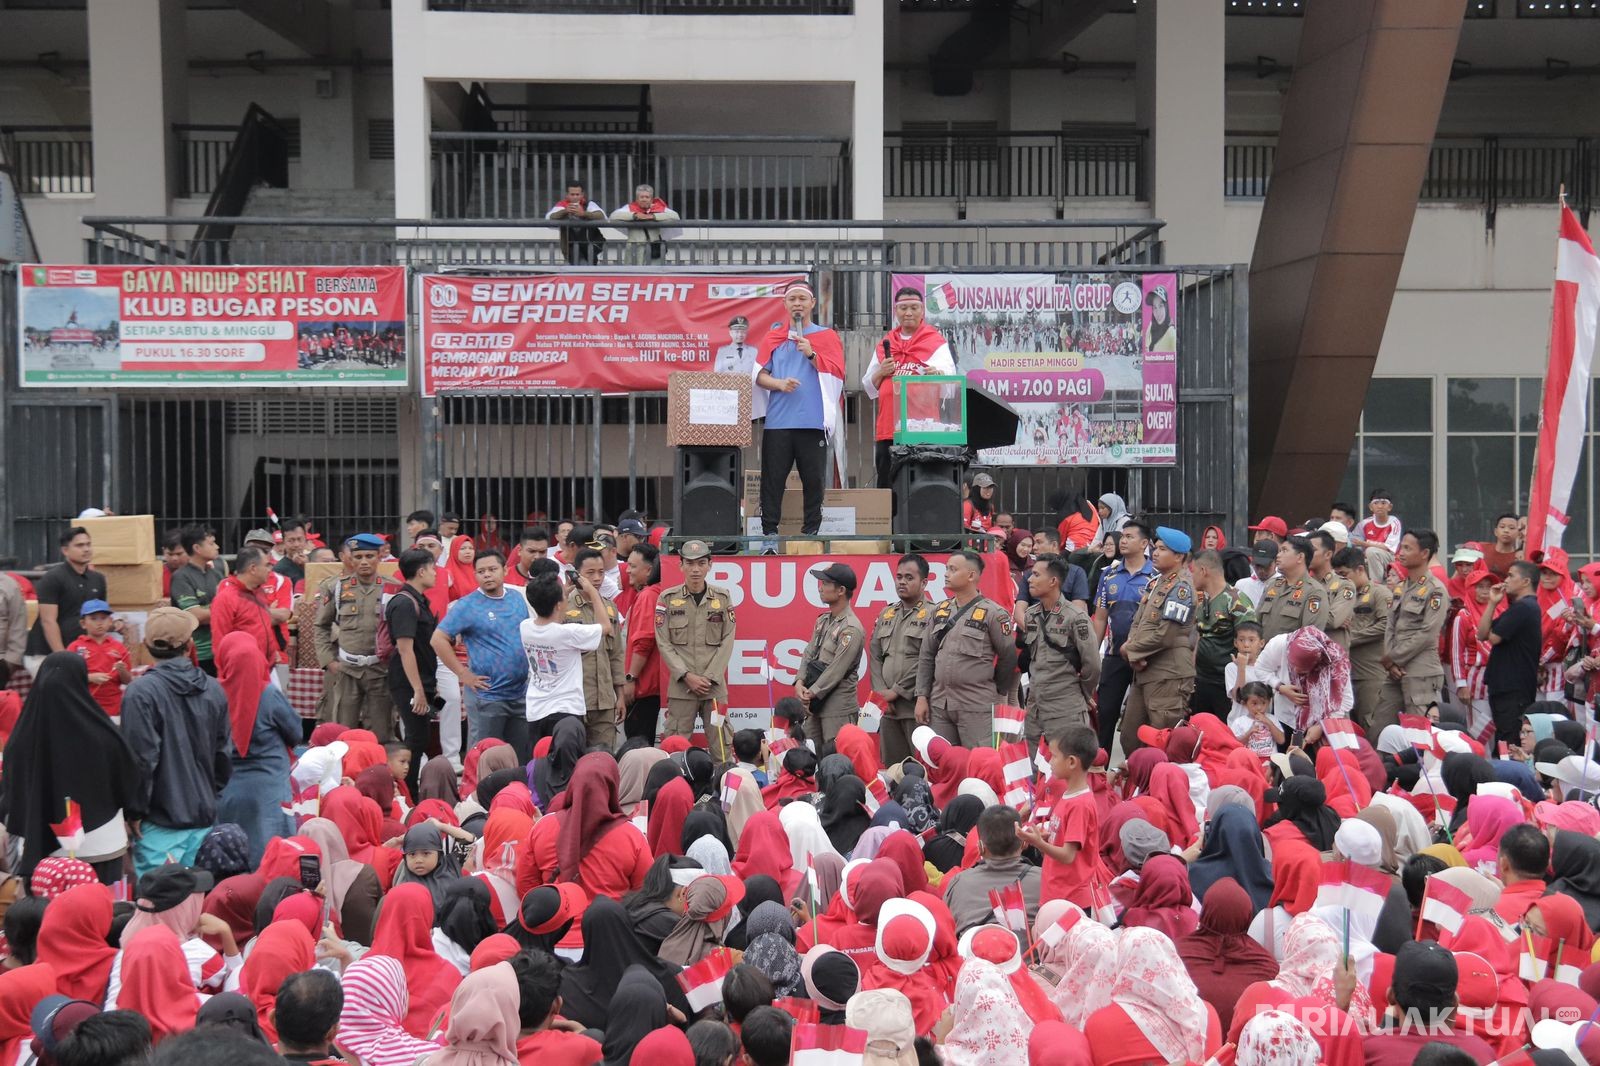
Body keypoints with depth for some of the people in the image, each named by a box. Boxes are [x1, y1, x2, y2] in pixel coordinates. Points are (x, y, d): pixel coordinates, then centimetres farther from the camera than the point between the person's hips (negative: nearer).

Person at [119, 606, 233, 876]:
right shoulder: (213, 690, 3)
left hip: (160, 821, -5)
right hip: (204, 815, 5)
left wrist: (134, 812, -4)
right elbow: (225, 753, 9)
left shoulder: (141, 692, -13)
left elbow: (141, 758, -14)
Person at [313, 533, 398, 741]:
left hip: (381, 669, 0)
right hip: (344, 669, 0)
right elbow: (320, 627, 12)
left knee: (380, 736, 3)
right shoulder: (336, 587, 6)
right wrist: (328, 660, 2)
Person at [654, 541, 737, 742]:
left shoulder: (723, 597, 6)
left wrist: (709, 677, -7)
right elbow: (664, 643, 0)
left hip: (715, 685, 1)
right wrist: (687, 676, -9)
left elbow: (727, 642, 3)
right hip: (680, 686, -1)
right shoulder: (667, 598, 2)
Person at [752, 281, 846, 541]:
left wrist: (811, 354, -10)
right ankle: (769, 530, 1)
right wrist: (779, 384, -9)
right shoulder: (773, 336, 15)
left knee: (814, 478, -1)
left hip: (813, 420, -1)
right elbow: (759, 375, 10)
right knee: (773, 477, -3)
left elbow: (837, 373, 1)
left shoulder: (826, 336, 12)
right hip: (778, 420, 1)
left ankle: (811, 530, 5)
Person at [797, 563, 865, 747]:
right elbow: (808, 654, 11)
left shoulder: (851, 629, -15)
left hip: (838, 708, -8)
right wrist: (800, 682, -5)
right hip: (815, 704, 8)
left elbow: (836, 671, -17)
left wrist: (811, 694, -13)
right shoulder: (823, 620, 12)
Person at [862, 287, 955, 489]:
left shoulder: (936, 342, 7)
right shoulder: (884, 344, 19)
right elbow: (870, 388, 21)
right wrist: (881, 372, 1)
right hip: (887, 428, 4)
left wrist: (937, 373, -33)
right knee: (887, 485, 5)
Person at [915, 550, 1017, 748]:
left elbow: (1008, 658, 0)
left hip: (977, 707, -5)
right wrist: (921, 696, 6)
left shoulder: (993, 614, -6)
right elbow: (926, 657, 12)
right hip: (939, 704, 5)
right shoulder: (940, 611, 11)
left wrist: (994, 692, 8)